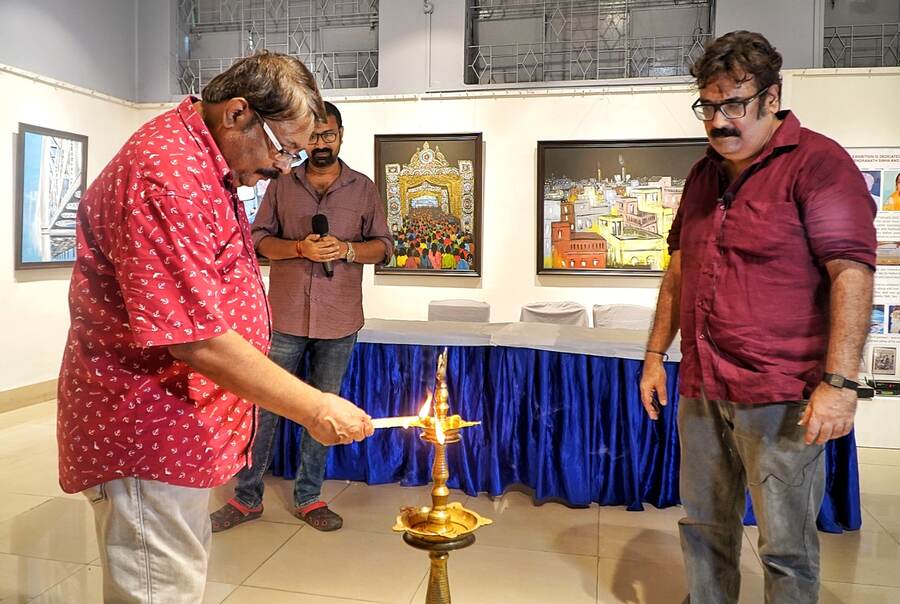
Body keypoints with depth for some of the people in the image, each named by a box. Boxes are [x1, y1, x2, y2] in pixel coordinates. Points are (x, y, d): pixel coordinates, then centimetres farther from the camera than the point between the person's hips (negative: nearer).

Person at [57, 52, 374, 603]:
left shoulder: (205, 166, 11)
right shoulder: (165, 175, -24)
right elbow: (196, 340, -29)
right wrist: (314, 407, -22)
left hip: (184, 433, 10)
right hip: (149, 439, -10)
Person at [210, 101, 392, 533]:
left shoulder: (364, 189, 7)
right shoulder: (281, 187, 7)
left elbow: (383, 245, 7)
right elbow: (259, 239, 4)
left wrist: (346, 249, -13)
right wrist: (299, 247, -15)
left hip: (339, 320, 1)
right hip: (286, 317, 0)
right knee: (265, 406, 3)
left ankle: (308, 498, 23)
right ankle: (246, 498, 18)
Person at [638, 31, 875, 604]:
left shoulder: (818, 162, -8)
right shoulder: (704, 174, 14)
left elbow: (851, 273, -14)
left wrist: (840, 382, -20)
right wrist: (656, 354, 15)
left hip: (782, 397, -6)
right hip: (701, 388, 7)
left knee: (787, 548, 4)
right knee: (704, 529, 17)